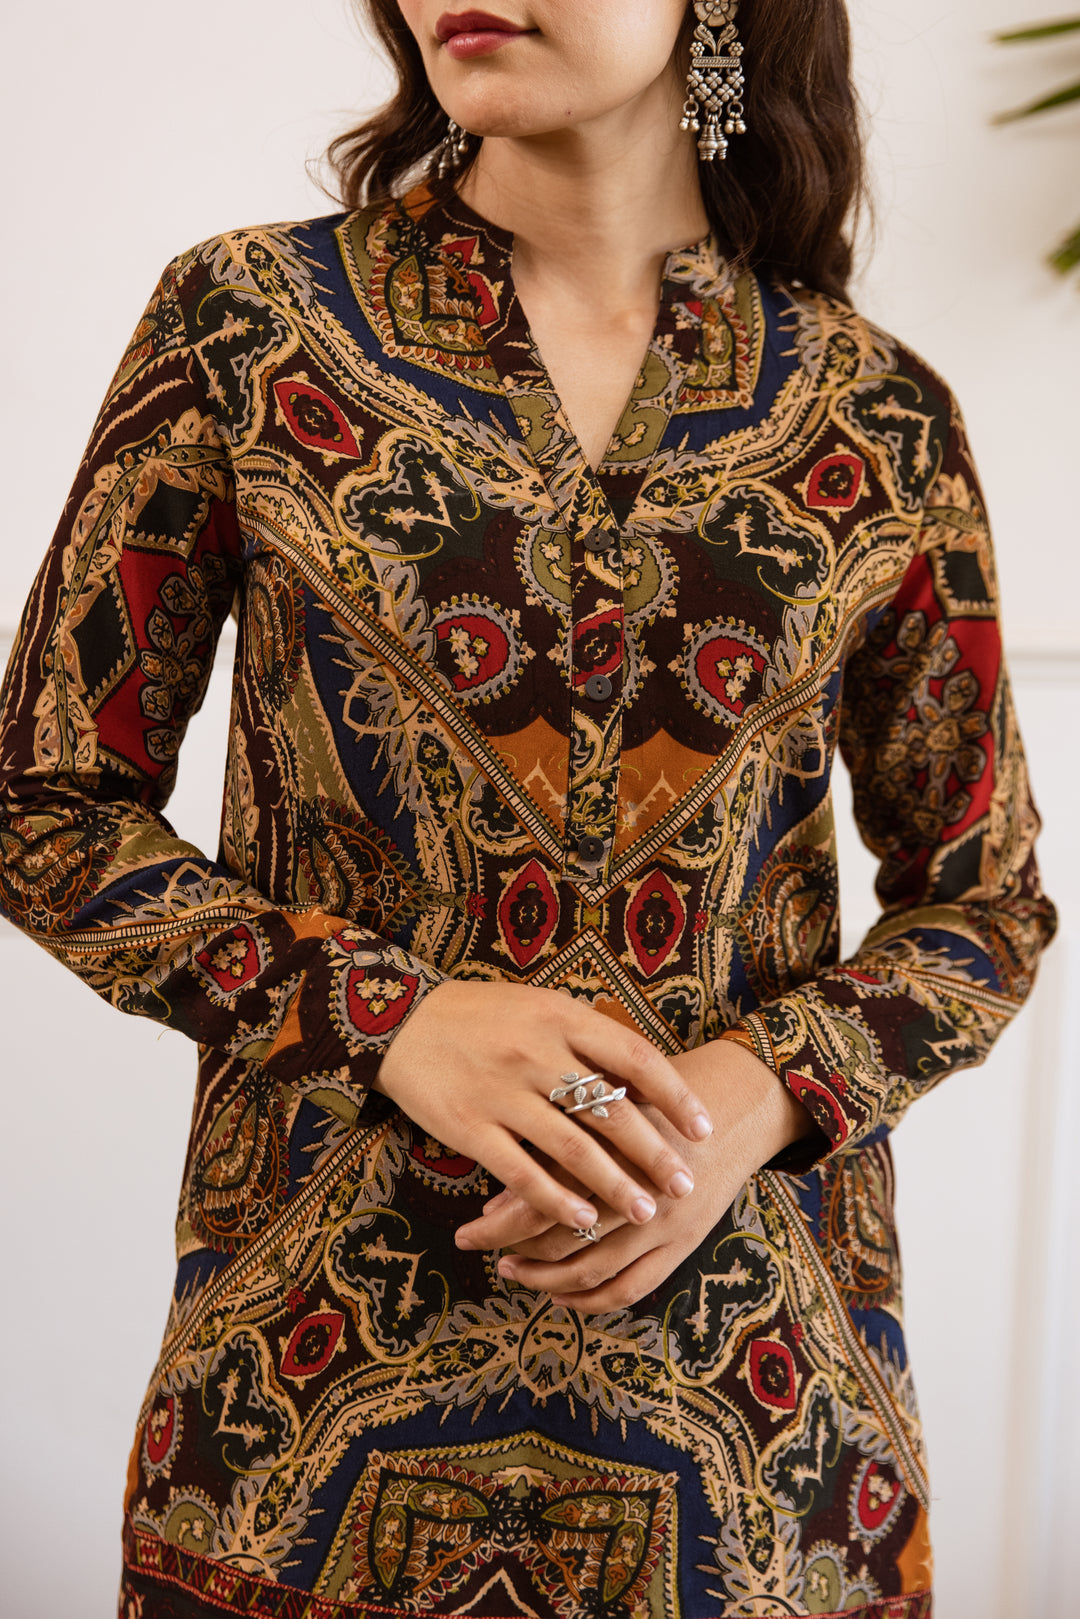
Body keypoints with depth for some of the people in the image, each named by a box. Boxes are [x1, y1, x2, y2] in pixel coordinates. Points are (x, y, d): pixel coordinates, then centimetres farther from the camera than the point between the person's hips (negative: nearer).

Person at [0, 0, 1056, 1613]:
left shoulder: (880, 421, 0)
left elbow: (985, 906, 7)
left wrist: (761, 1091, -12)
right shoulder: (246, 327, -2)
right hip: (321, 1357, -1)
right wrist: (390, 1018, -15)